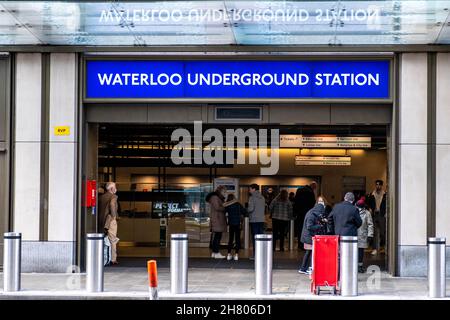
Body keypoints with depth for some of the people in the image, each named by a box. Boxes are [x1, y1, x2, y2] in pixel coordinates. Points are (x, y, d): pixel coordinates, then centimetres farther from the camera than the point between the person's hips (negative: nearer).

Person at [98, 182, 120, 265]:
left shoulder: (101, 197, 13)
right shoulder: (113, 196, -7)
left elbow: (98, 207, 9)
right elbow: (112, 205, -25)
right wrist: (114, 216, -16)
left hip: (101, 221, 6)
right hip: (110, 220, -6)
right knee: (112, 240, -2)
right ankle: (113, 259, -3)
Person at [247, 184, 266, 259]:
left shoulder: (252, 198, -10)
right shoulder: (262, 197, 11)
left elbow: (251, 208, -17)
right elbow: (264, 208, 14)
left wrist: (246, 211, 1)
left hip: (254, 220, -6)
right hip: (261, 219, 6)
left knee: (254, 237, -2)